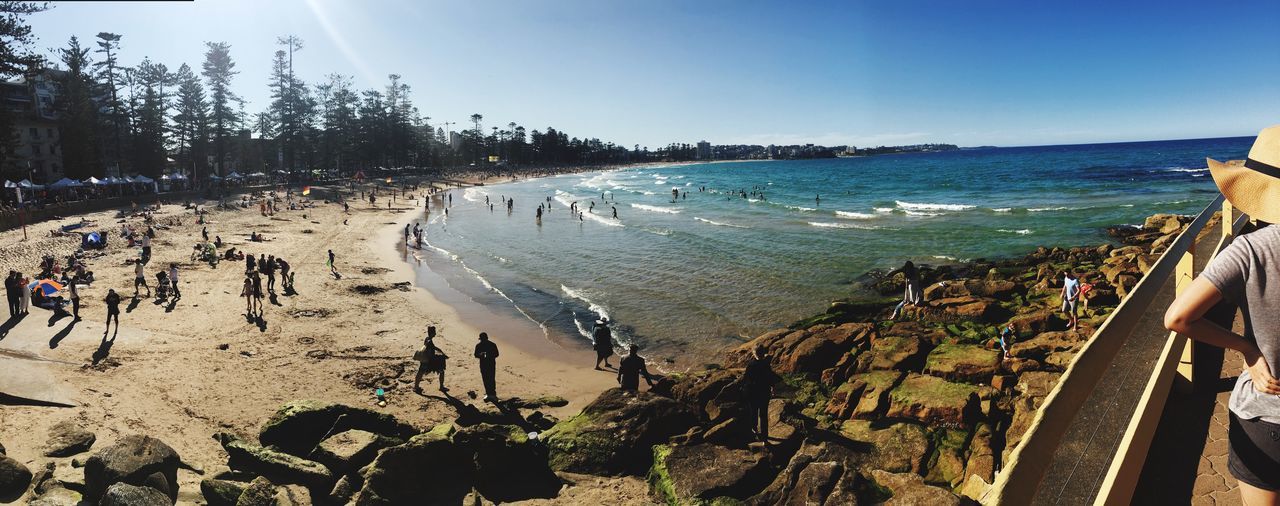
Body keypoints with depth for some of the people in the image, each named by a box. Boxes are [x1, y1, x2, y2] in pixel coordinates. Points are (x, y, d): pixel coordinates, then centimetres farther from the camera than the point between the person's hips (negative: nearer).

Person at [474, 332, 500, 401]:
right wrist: (480, 355, -18)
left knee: (491, 379, -8)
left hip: (491, 364, -3)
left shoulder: (492, 345, -6)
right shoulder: (478, 345, 3)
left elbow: (496, 354, -2)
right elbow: (476, 355, 6)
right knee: (485, 379, 5)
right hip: (483, 364, 3)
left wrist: (490, 356, -21)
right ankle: (488, 393, 16)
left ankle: (493, 394, -3)